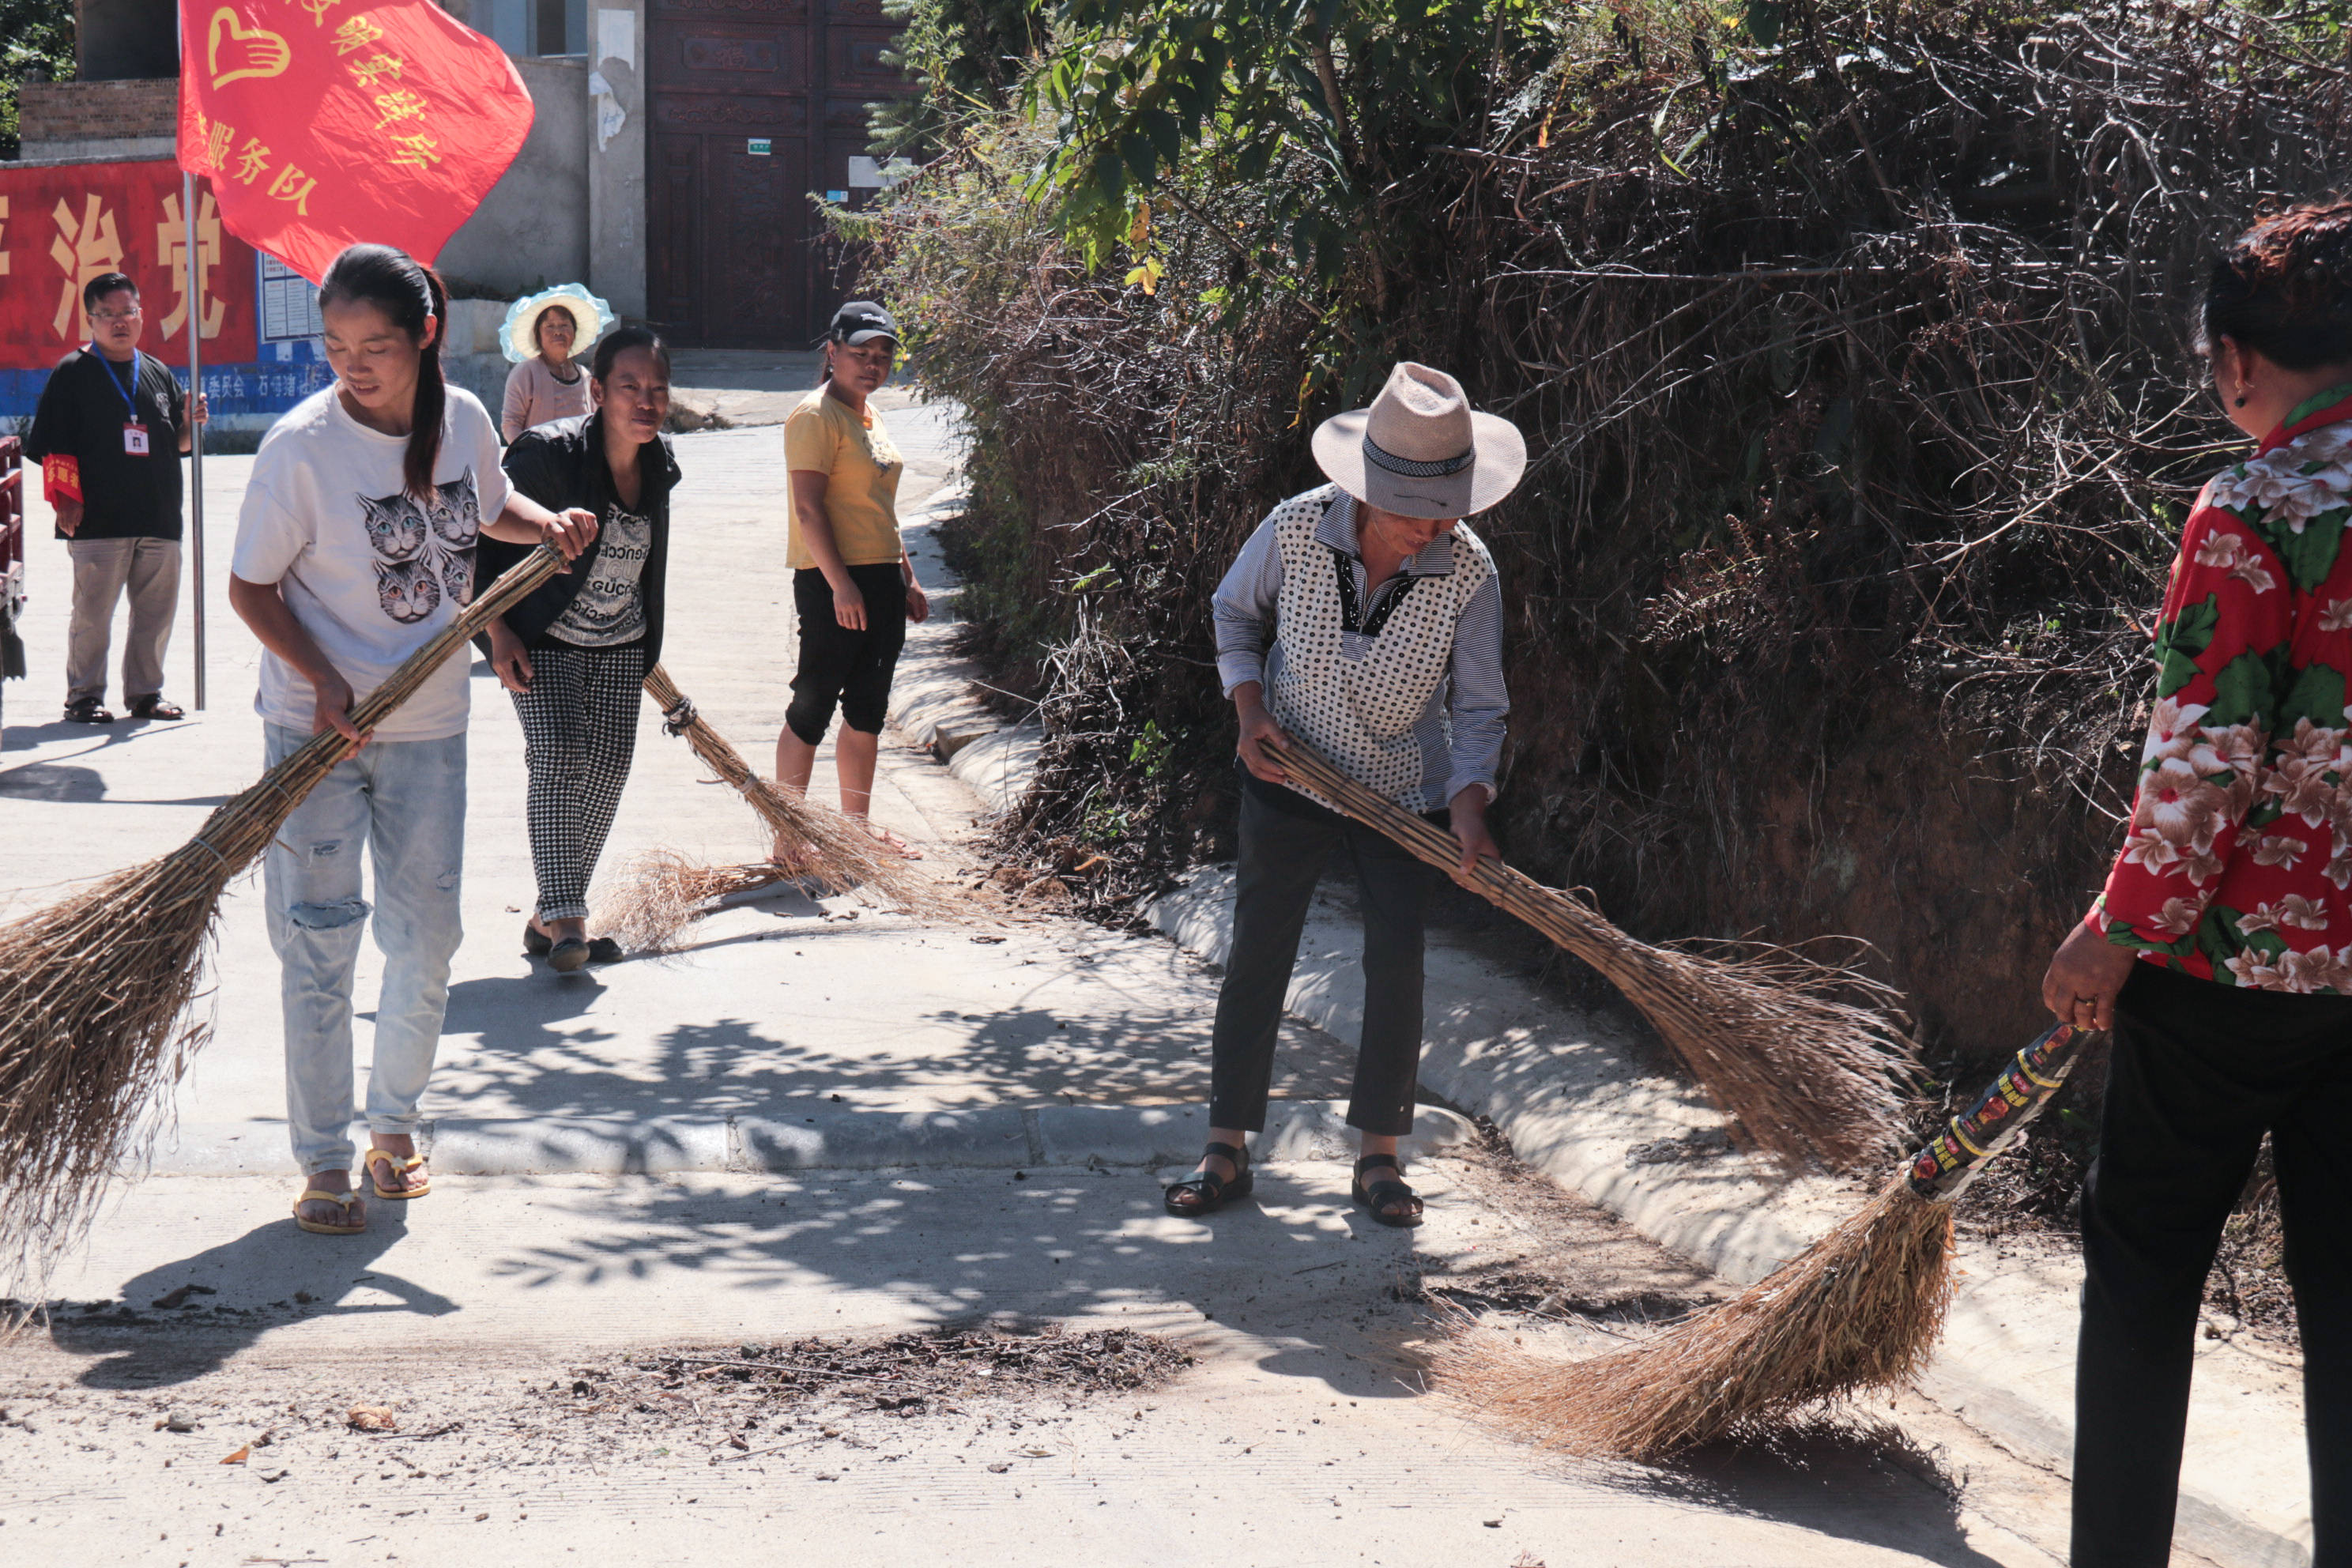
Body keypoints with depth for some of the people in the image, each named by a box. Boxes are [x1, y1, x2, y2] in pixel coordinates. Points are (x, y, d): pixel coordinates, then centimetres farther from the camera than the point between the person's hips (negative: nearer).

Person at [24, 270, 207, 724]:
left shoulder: (159, 375, 15)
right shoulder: (72, 374, 0)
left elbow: (178, 444, 21)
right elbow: (53, 448, -4)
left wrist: (190, 423, 0)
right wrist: (66, 499, -13)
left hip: (159, 517, 5)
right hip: (98, 519, -5)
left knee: (157, 611, 8)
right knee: (93, 614, -3)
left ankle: (145, 691, 20)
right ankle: (84, 696, 8)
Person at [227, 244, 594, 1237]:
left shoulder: (463, 419, -3)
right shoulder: (302, 446, -18)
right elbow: (250, 587, -10)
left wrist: (548, 525, -1)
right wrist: (323, 678, -23)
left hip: (427, 726, 4)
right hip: (317, 724, -4)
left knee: (426, 934, 10)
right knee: (318, 937, -2)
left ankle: (395, 1124, 31)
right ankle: (323, 1161, 8)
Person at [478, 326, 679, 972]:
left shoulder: (659, 465, -2)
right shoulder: (549, 452, -21)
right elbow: (485, 536, -14)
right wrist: (498, 631, -17)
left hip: (621, 646, 6)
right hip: (542, 640, -6)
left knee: (608, 769, 4)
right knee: (560, 757, -19)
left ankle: (549, 917, 15)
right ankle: (564, 919, -18)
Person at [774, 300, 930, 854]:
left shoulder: (868, 415, 17)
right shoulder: (816, 416, -11)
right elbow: (809, 508, -18)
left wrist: (907, 577, 22)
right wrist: (841, 584, -23)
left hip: (881, 580, 9)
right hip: (833, 582, -9)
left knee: (868, 712, 13)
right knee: (813, 709, -5)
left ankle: (858, 826, 23)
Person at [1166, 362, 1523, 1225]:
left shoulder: (1468, 572, -20)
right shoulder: (1294, 531, -19)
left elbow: (1478, 706, -11)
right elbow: (1235, 612, 2)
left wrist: (1468, 806, -24)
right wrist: (1251, 711, -11)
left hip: (1405, 791, 0)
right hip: (1289, 775, 0)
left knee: (1397, 963, -3)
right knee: (1256, 955, 2)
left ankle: (1379, 1156, 11)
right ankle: (1227, 1152, 11)